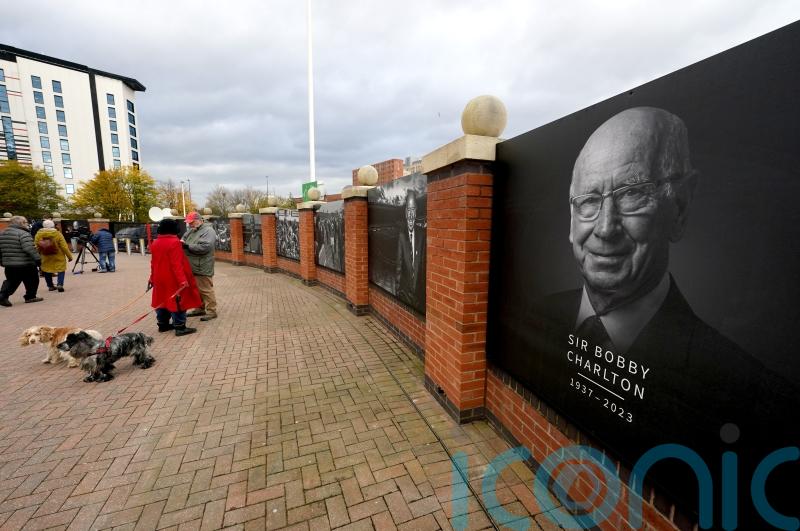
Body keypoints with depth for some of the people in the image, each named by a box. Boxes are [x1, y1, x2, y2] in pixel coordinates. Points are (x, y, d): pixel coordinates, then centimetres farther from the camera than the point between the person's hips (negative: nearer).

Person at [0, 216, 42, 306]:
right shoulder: (23, 234, -16)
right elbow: (29, 249, -24)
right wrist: (38, 259, -19)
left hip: (8, 264, 7)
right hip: (26, 264, -7)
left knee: (11, 281, 17)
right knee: (32, 281, 10)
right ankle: (30, 297, 16)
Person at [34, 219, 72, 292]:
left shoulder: (38, 235, -4)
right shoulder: (57, 234, -13)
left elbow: (36, 247, 1)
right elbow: (64, 246, -12)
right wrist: (69, 256, -4)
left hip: (45, 258, 3)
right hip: (58, 257, -3)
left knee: (47, 271, 15)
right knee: (61, 270, 5)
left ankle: (50, 286, 19)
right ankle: (60, 284, -12)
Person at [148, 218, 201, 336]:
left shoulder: (155, 243, 9)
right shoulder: (174, 242, -17)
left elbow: (153, 263, 16)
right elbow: (177, 264, -23)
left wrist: (152, 277, 25)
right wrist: (182, 279, -23)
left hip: (160, 279, 8)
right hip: (173, 279, -8)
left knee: (163, 300, 17)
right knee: (177, 301, -3)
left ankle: (163, 325, 26)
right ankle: (180, 327, 0)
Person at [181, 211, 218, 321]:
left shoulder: (208, 231, -12)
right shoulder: (191, 230, 16)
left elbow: (205, 247, -23)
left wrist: (188, 246, -20)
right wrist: (182, 242, -3)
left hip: (202, 268, -9)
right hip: (192, 267, 9)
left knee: (206, 290, -3)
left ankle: (211, 311, 5)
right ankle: (199, 308, 30)